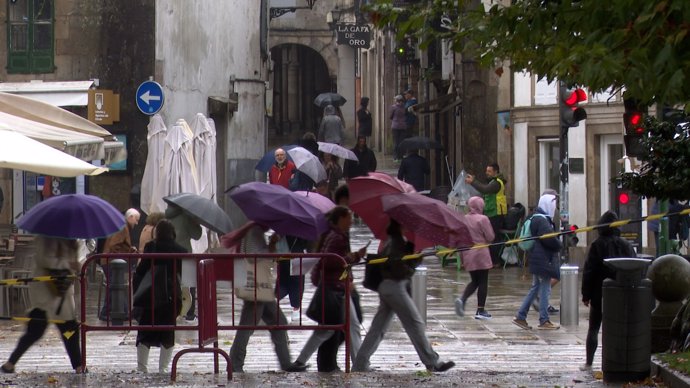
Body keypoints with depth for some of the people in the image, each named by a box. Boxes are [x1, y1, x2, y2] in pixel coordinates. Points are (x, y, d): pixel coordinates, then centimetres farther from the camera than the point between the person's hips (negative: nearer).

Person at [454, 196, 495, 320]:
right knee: (483, 282, 4)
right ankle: (480, 311, 4)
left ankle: (462, 299, -8)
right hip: (481, 254, -5)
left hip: (467, 254, 5)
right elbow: (490, 237, -11)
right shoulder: (482, 219, -12)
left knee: (474, 281, 17)